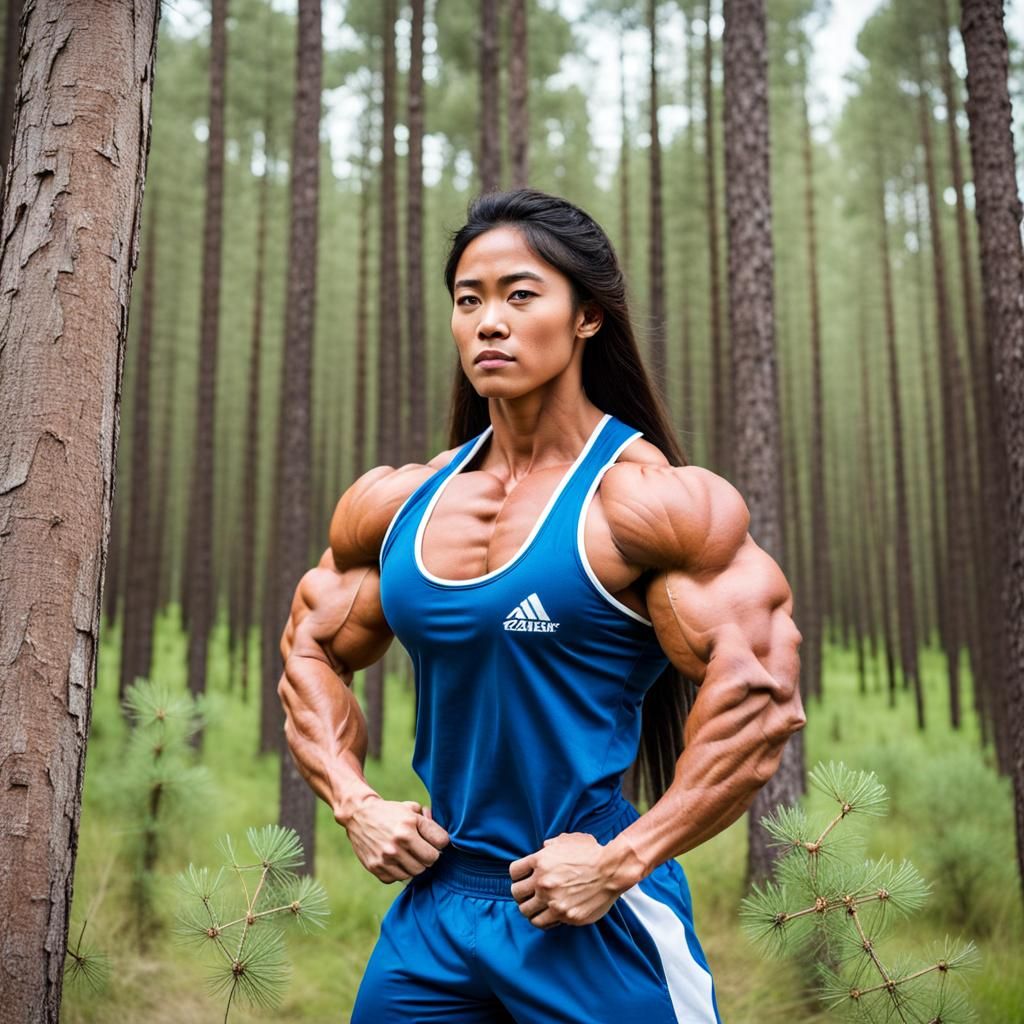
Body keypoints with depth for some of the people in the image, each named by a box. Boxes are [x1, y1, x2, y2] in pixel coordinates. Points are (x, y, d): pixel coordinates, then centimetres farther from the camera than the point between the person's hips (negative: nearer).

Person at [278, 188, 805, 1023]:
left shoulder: (647, 500, -12)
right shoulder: (399, 504, 4)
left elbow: (760, 697, -15)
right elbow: (310, 649, 17)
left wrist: (619, 862, -15)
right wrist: (355, 803, 4)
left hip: (597, 921, -4)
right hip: (434, 907, 5)